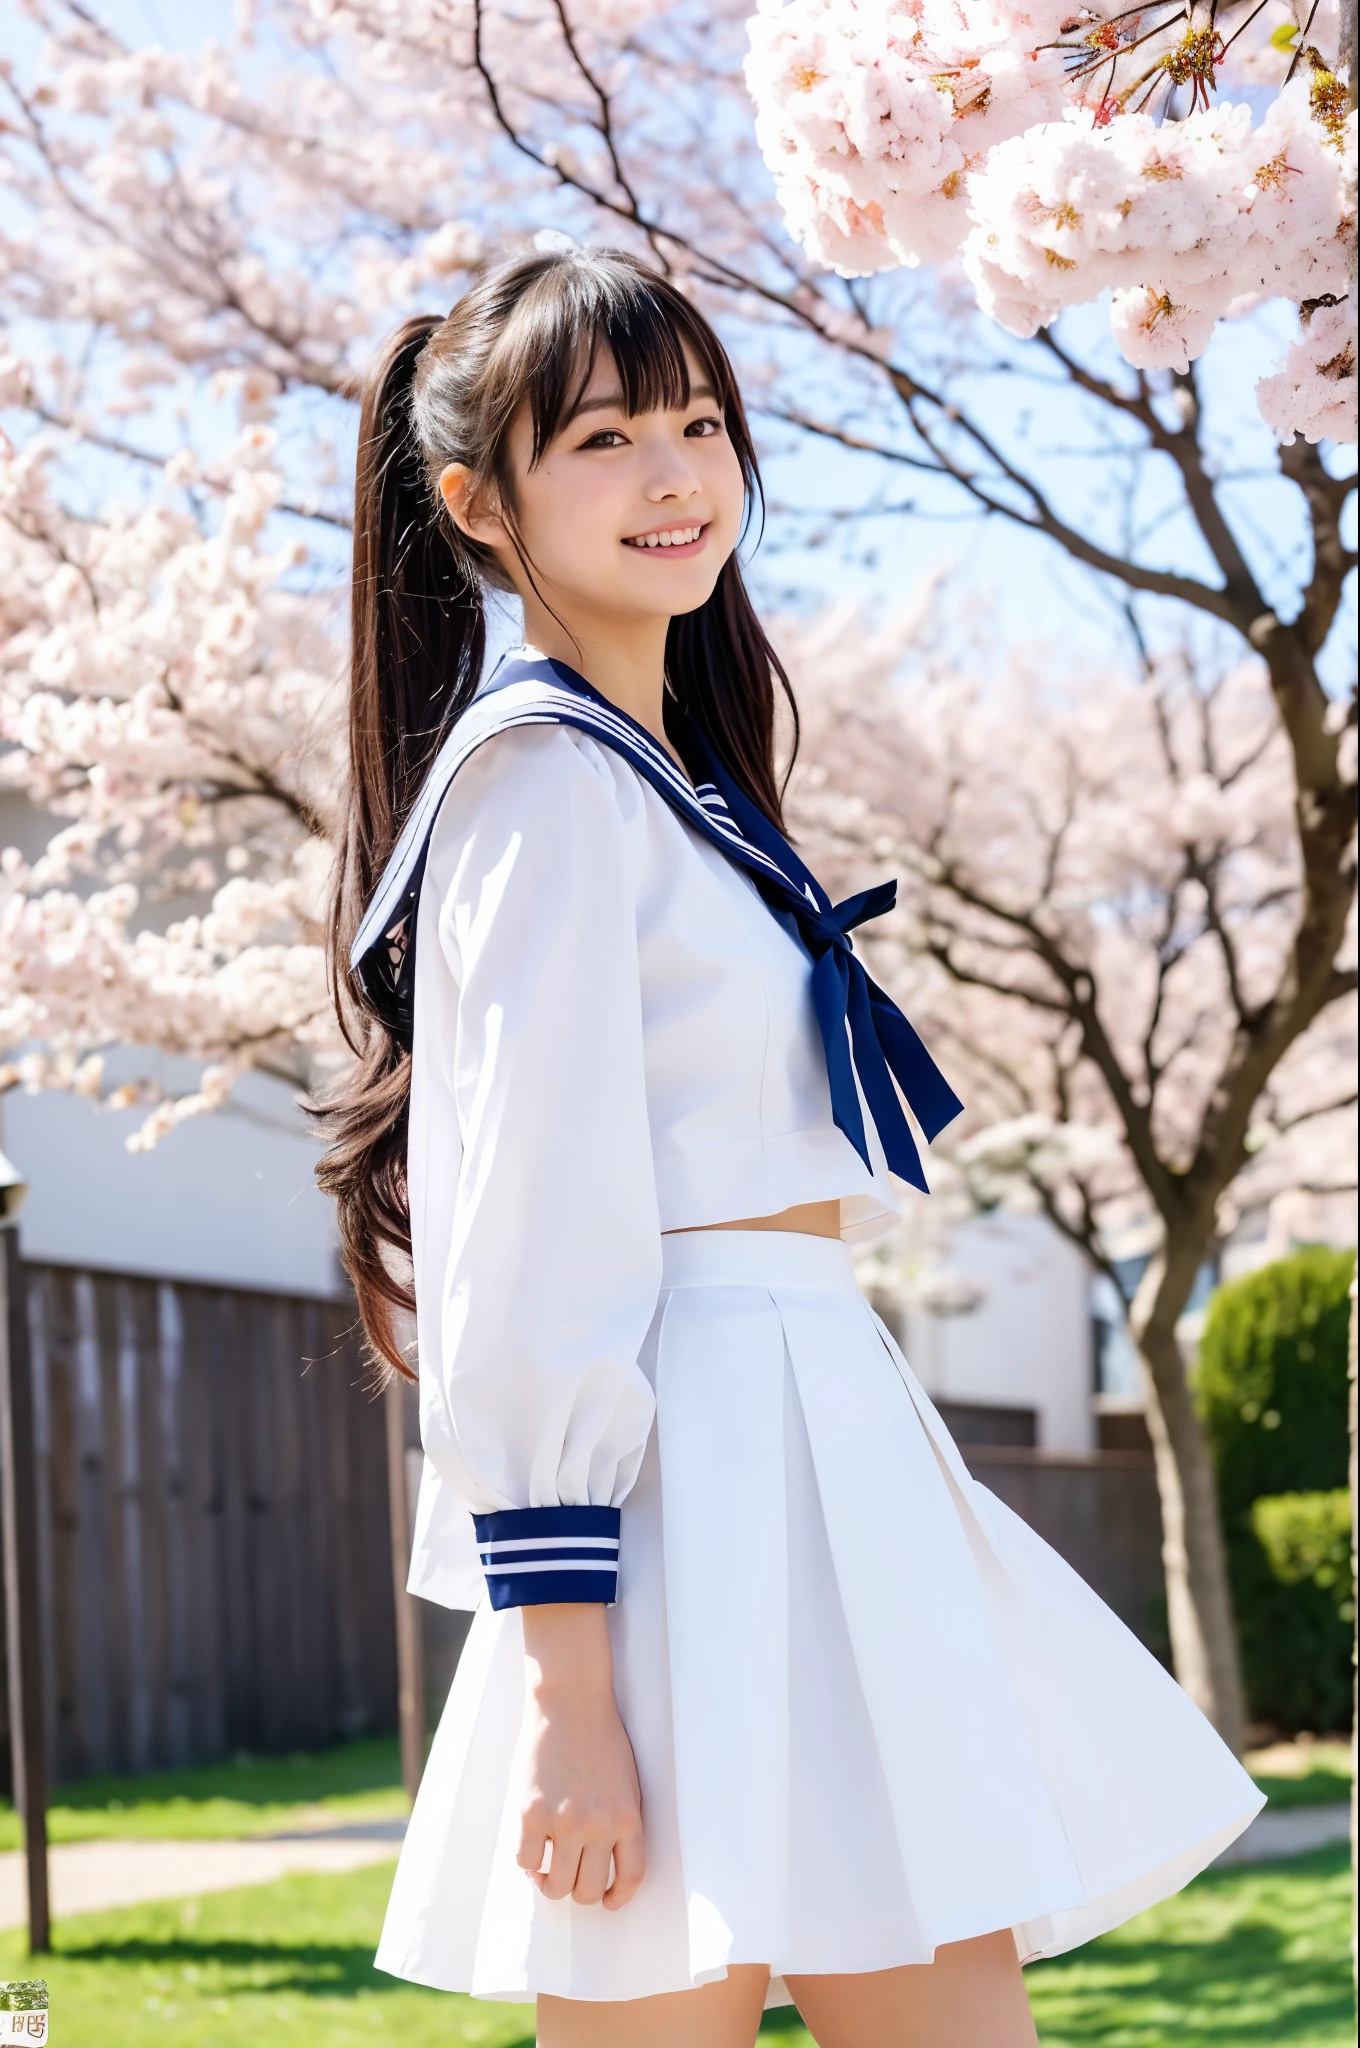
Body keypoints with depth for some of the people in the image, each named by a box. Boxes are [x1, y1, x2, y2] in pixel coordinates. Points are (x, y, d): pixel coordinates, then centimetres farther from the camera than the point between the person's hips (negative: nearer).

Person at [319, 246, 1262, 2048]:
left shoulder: (675, 778, 21)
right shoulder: (543, 768, -8)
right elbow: (530, 1234, -15)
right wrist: (563, 1665, -20)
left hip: (809, 1461, 10)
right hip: (687, 1474, -9)